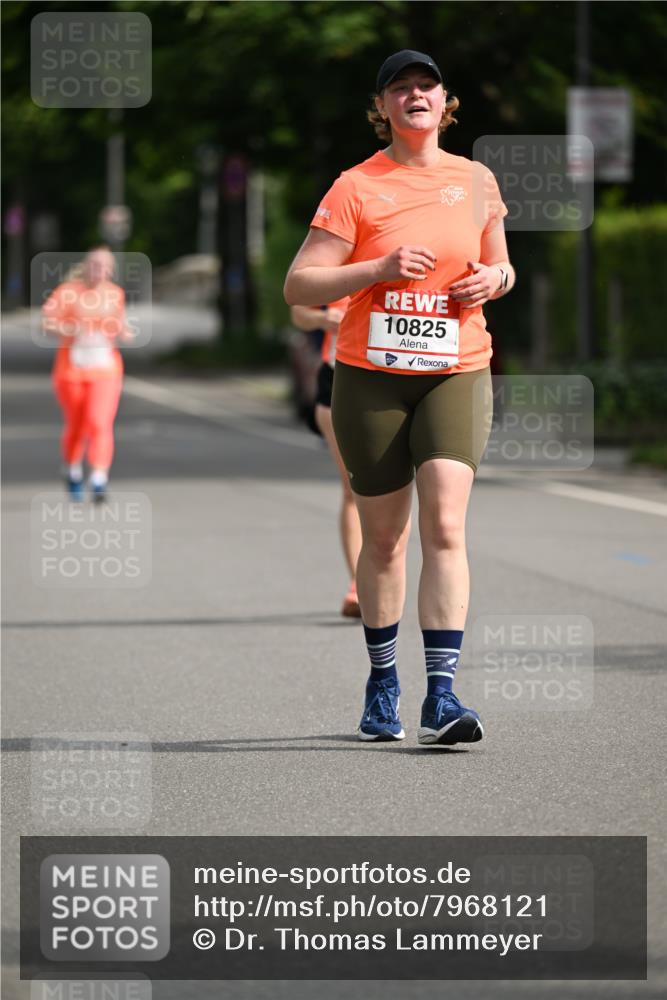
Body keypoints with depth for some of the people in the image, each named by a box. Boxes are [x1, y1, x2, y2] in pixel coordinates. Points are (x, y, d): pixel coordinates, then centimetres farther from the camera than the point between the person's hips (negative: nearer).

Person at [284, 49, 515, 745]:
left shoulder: (476, 182, 8)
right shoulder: (357, 187, -2)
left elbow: (499, 265, 23)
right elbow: (298, 286, -5)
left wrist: (494, 279, -1)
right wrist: (381, 268, -17)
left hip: (456, 373, 1)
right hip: (371, 376, -1)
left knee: (445, 526, -15)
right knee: (383, 537, 6)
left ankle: (441, 697, -19)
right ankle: (382, 682, 26)